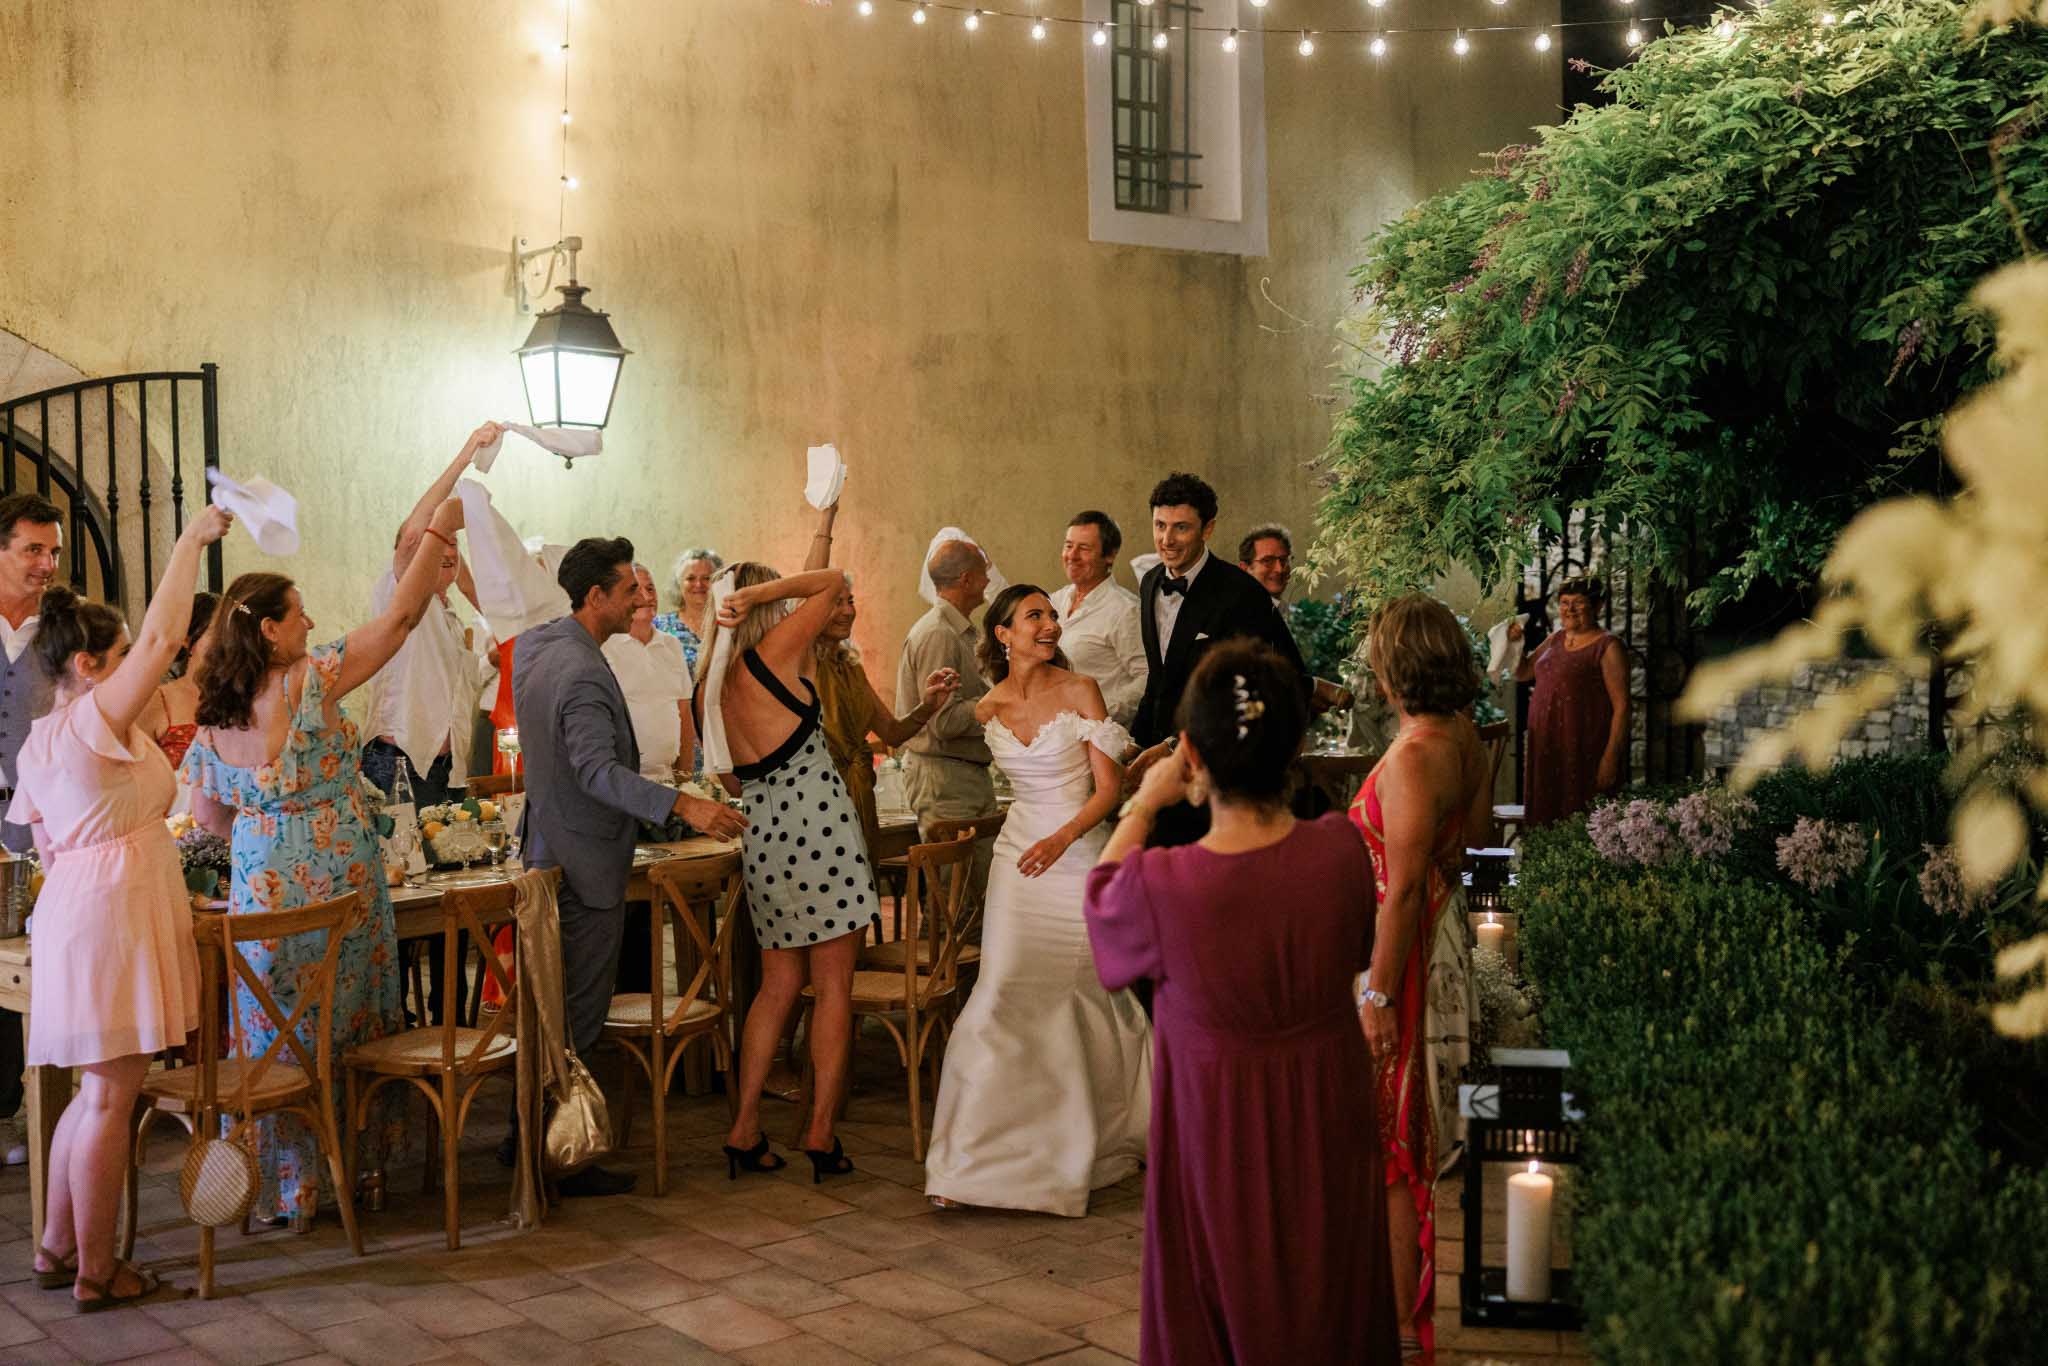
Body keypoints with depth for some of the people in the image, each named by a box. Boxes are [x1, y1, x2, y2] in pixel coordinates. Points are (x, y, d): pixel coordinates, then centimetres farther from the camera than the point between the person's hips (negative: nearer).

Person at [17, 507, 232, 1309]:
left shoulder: (39, 743, 14)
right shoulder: (96, 718, -13)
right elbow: (163, 637, -24)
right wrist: (191, 541, -15)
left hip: (73, 908, 9)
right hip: (112, 915, -9)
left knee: (99, 1091, 17)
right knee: (111, 1098, -3)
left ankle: (57, 1249, 25)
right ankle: (96, 1272, 4)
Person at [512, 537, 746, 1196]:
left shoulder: (534, 643, 5)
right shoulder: (583, 674, -26)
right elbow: (599, 771, -36)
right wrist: (684, 806, -42)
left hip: (546, 849, 10)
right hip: (585, 863, -10)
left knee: (549, 1006, 20)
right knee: (578, 1019, -1)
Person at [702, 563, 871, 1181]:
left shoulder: (710, 685, 9)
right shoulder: (775, 653, -9)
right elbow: (834, 581, -3)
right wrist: (759, 592, -7)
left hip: (762, 830, 6)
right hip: (820, 822, -6)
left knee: (778, 987, 14)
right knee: (834, 987, 2)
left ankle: (744, 1130, 10)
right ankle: (821, 1132, 2)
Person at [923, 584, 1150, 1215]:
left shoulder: (1080, 691, -6)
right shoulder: (988, 709, 5)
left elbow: (1109, 787, -9)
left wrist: (1062, 837, -20)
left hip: (1078, 857, -2)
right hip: (1019, 855, 2)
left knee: (1081, 997, 6)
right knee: (1005, 994, -7)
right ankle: (976, 1157, -2)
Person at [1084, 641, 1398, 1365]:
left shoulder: (1163, 885, -30)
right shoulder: (1342, 850, -22)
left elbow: (1102, 903, -4)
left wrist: (1143, 805, 6)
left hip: (1218, 1131, -2)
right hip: (1328, 1121, 3)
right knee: (1329, 1305, 25)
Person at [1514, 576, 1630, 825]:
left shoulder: (1608, 646, -8)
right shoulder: (1555, 640, 13)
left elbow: (1621, 707, -12)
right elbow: (1521, 674, 25)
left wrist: (1611, 758, -18)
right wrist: (1515, 643, 5)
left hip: (1586, 754, -7)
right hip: (1546, 749, 7)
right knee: (1545, 826, 9)